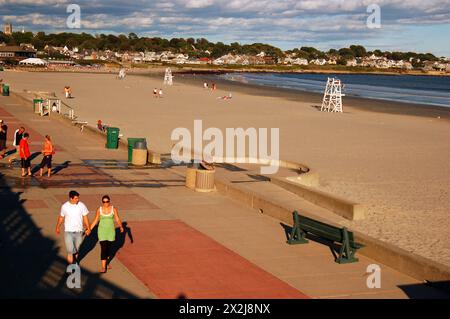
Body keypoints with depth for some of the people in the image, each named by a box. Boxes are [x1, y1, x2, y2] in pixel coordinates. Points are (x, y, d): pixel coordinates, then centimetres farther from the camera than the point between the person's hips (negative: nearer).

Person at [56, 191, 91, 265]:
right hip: (68, 231, -2)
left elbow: (85, 217, 1)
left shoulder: (81, 205, -7)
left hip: (79, 231, 2)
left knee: (77, 250, 17)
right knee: (70, 251, -8)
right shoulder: (64, 206, -7)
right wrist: (58, 227, 18)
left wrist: (88, 228, 1)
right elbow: (61, 217, 8)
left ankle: (76, 263, 40)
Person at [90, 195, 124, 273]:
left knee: (109, 247, 15)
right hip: (102, 231, -1)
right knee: (103, 249, -10)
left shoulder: (113, 209, -5)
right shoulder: (99, 210, -4)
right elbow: (95, 221, 3)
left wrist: (121, 227, -19)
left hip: (111, 231, 1)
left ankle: (107, 262, 40)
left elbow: (118, 220, -5)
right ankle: (103, 267, -9)